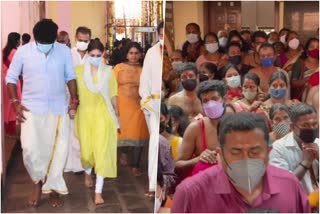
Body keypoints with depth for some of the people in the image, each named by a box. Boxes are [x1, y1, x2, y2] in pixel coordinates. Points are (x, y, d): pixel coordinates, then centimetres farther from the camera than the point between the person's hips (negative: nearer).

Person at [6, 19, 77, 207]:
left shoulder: (64, 51, -3)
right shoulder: (23, 52, -5)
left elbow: (70, 77, 7)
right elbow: (11, 78, 4)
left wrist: (74, 101, 1)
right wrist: (15, 102, -6)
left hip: (58, 108, 1)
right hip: (32, 108, -1)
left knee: (58, 150, 3)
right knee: (30, 149, -9)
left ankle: (53, 188, 21)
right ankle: (38, 182, 18)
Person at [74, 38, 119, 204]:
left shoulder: (108, 71, 1)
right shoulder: (78, 70, -1)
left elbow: (113, 95, 6)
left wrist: (116, 115, 9)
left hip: (103, 114, 0)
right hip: (85, 114, 1)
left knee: (102, 151, -6)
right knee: (86, 151, 6)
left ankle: (98, 191, -1)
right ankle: (87, 172, 42)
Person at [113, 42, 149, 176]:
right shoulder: (119, 67, 2)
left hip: (138, 107, 1)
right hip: (122, 106, 0)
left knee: (138, 134, 1)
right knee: (123, 131, 10)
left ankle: (135, 166, 10)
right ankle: (124, 152, 40)